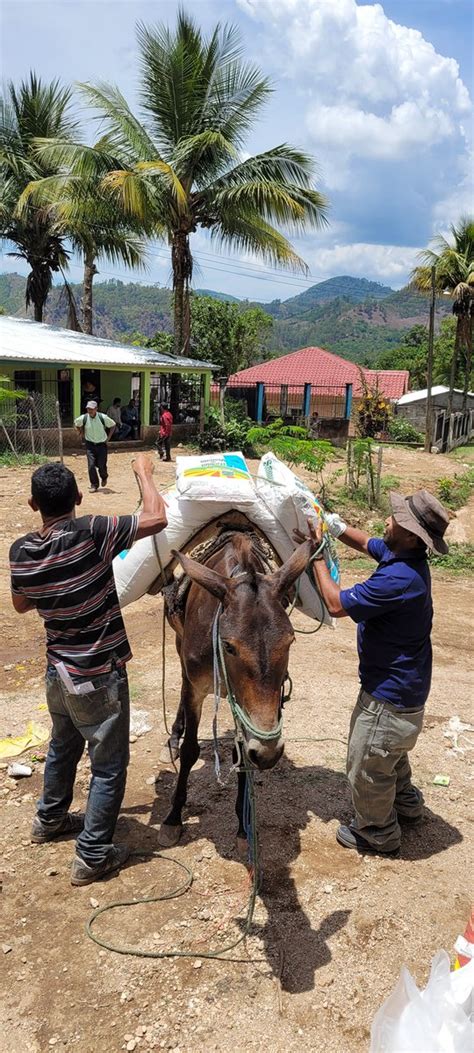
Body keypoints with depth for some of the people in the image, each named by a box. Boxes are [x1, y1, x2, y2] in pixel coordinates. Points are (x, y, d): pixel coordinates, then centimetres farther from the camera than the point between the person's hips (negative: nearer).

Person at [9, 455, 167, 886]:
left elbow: (21, 605, 10)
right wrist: (144, 471, -9)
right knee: (109, 766, 10)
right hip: (99, 677, -6)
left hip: (58, 672, 7)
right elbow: (157, 519, -24)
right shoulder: (90, 533, -26)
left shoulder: (21, 552, -7)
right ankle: (93, 855, 20)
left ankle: (51, 818, 50)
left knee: (63, 745, 30)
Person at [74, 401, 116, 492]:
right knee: (91, 465, -8)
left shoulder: (103, 417, -14)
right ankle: (94, 485, 3)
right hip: (90, 444, 1)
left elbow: (113, 425, 1)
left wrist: (108, 437, 0)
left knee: (101, 465, 1)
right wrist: (82, 433, 7)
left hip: (101, 444, -1)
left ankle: (104, 477, 35)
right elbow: (76, 423, 12)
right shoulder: (83, 418, -10)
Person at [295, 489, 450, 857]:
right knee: (391, 751, 32)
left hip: (390, 695, -10)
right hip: (402, 685, 10)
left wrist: (317, 554, -17)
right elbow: (367, 543, 14)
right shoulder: (404, 556, -6)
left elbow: (337, 604, -27)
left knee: (367, 765, 12)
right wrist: (336, 527, -3)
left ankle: (378, 833, 34)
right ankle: (407, 804, 54)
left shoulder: (399, 578, -36)